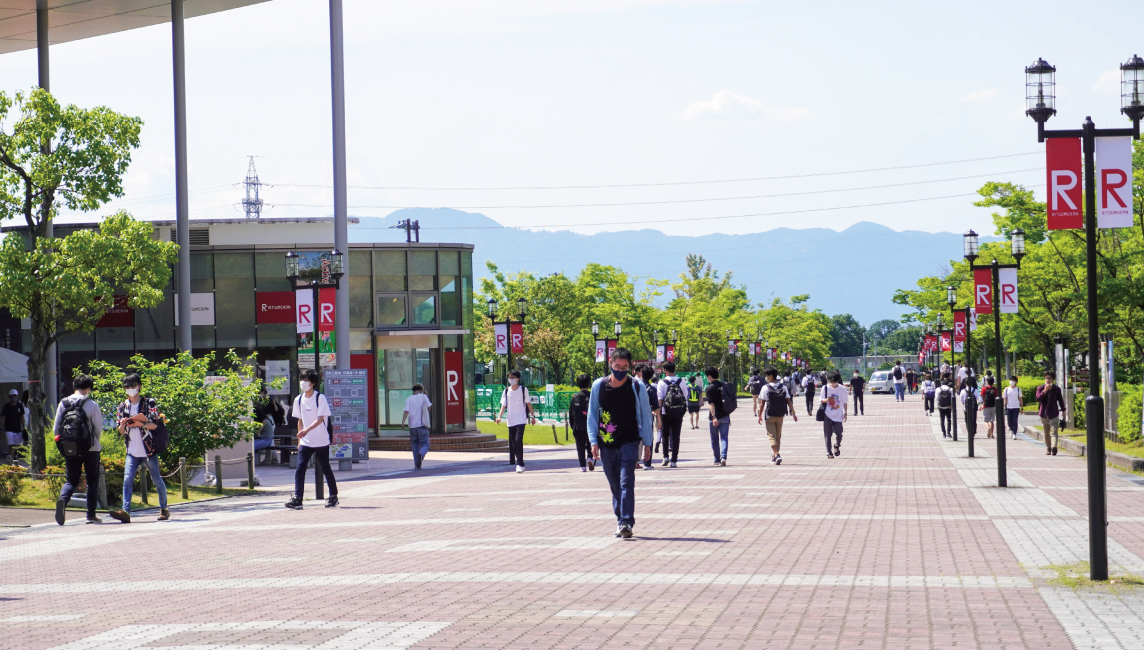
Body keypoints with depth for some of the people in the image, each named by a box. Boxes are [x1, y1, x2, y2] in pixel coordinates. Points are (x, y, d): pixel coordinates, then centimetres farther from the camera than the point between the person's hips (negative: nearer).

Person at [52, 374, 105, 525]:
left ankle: (63, 499, -22)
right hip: (90, 449, -3)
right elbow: (99, 428, -6)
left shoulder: (63, 404, 2)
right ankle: (91, 514, 8)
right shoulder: (91, 405, -9)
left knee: (71, 480, 10)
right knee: (92, 481, 10)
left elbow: (56, 429, 5)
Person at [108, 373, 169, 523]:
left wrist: (141, 424, -23)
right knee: (127, 480, -13)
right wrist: (123, 425, -9)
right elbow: (121, 431, 14)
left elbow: (155, 425, -6)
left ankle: (164, 509, 22)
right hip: (132, 451, 3)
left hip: (149, 450, -3)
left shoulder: (149, 403, -1)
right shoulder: (123, 407, 11)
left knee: (157, 480, 7)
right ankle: (125, 511, -22)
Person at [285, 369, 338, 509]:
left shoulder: (320, 398, -10)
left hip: (321, 441, -4)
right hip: (305, 442, 4)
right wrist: (299, 440, 12)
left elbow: (320, 419, -18)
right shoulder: (298, 399, 6)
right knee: (300, 468, -10)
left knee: (325, 469, 6)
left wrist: (306, 430, -32)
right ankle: (297, 499, -15)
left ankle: (333, 496, 22)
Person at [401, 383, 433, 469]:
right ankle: (421, 454, -31)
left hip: (412, 425, 2)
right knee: (425, 443, 2)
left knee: (415, 445, 12)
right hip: (422, 424, -2)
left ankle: (416, 465, 9)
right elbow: (429, 406, 10)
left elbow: (406, 411, -9)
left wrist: (403, 422, -16)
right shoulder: (423, 397, 0)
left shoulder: (409, 399, 3)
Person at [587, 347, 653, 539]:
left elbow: (645, 415, 7)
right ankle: (621, 521, 18)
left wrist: (647, 442, 6)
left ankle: (626, 523, -19)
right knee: (615, 486, 8)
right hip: (606, 444, 2)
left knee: (626, 482, -14)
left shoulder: (637, 387, -1)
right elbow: (592, 414, 9)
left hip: (629, 442, -2)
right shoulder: (598, 386, 3)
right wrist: (593, 441, 2)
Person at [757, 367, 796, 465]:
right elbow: (789, 401, 0)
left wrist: (760, 415, -1)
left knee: (772, 436, -3)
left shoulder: (766, 388, -9)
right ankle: (774, 456, 28)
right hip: (780, 415, 4)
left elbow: (762, 403, -8)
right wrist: (793, 413, 4)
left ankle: (776, 455, -22)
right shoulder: (783, 387, 2)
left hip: (769, 415, -4)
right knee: (778, 436, 17)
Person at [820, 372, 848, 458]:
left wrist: (845, 414, 3)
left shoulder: (842, 389, 0)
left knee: (838, 433, -8)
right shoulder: (825, 388, -1)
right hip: (827, 415, 0)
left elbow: (844, 402, 8)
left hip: (838, 416, 0)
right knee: (827, 435, -2)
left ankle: (837, 446, 22)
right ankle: (829, 452, 7)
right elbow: (822, 400, 4)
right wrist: (827, 400, -19)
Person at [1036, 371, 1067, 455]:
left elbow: (1060, 400, 12)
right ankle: (1048, 448, 17)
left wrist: (1063, 411, 12)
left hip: (1054, 413, -2)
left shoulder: (1057, 389, 4)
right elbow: (1038, 398, -11)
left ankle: (1054, 446, -29)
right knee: (1046, 433, 8)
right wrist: (1045, 391, -21)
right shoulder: (1040, 388, 3)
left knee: (1054, 431, -14)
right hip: (1044, 414, 2)